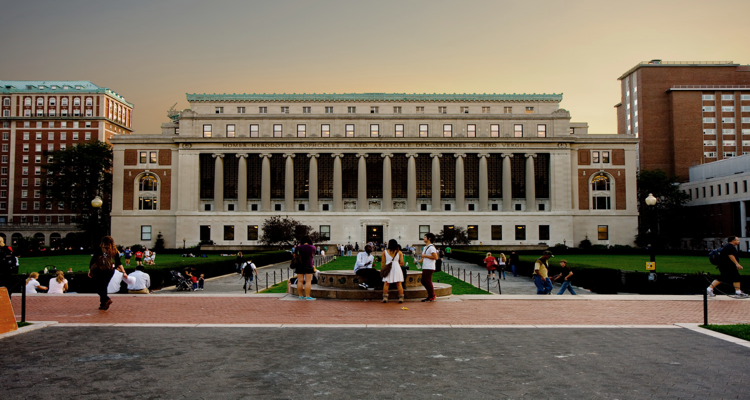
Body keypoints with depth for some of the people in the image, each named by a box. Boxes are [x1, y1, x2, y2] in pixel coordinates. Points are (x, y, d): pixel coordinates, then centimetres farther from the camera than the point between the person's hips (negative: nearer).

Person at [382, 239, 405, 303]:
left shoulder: (385, 251, 5)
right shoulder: (399, 252, 5)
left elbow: (382, 262, 4)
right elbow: (402, 263, 3)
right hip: (397, 267, 0)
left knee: (386, 283, 6)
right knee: (399, 283, 4)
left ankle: (385, 298, 1)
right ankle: (401, 298, 2)